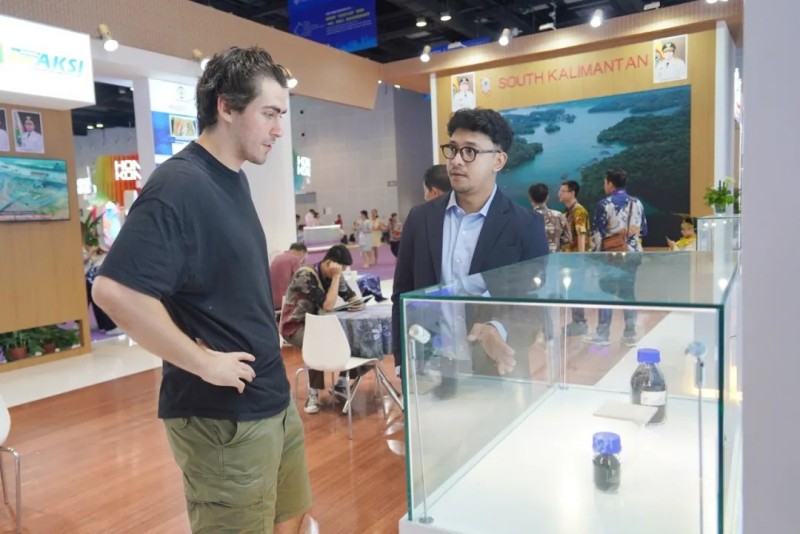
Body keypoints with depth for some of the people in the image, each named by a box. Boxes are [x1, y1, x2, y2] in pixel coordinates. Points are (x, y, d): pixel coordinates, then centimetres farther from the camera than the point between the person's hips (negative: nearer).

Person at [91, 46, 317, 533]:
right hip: (223, 416, -9)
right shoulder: (179, 185, -20)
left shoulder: (234, 179, 9)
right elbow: (115, 290, -29)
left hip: (274, 401, 9)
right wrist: (203, 362, -22)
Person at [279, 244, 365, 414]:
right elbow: (328, 306, -30)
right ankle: (313, 393, -21)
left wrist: (359, 304, -19)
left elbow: (352, 298, 4)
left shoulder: (333, 276, -3)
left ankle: (342, 382, -1)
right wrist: (336, 277, -28)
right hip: (295, 326, -7)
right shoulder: (306, 276, -25)